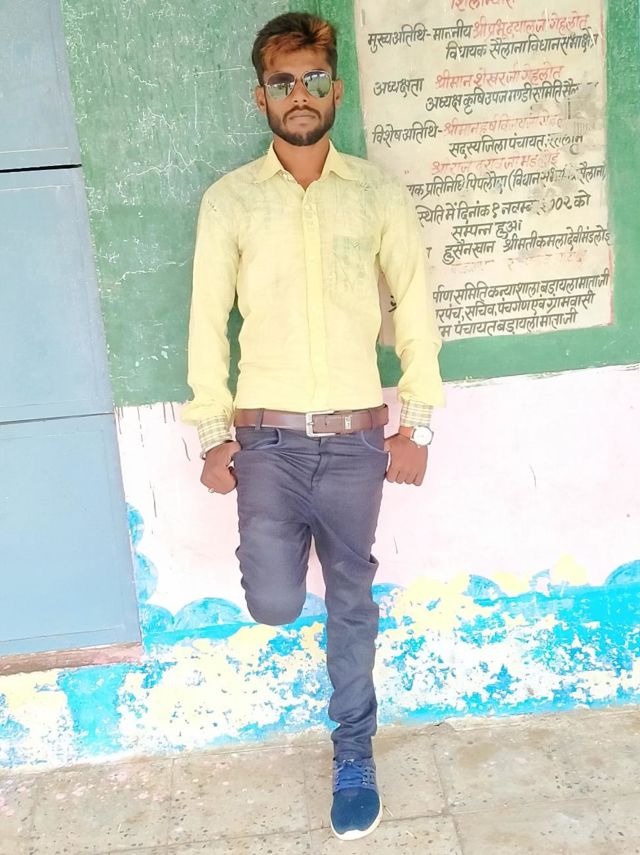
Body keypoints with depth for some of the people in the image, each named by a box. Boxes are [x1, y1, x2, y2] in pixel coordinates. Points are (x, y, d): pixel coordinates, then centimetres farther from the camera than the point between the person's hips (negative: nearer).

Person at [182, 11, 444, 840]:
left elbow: (414, 310, 4)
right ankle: (290, 548, 30)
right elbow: (208, 321, 2)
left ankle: (353, 756, 31)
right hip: (267, 434, 0)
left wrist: (414, 426, 0)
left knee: (351, 600, 10)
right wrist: (213, 436, -1)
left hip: (356, 435, 1)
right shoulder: (228, 199, 1)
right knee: (274, 603, -8)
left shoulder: (379, 193, 2)